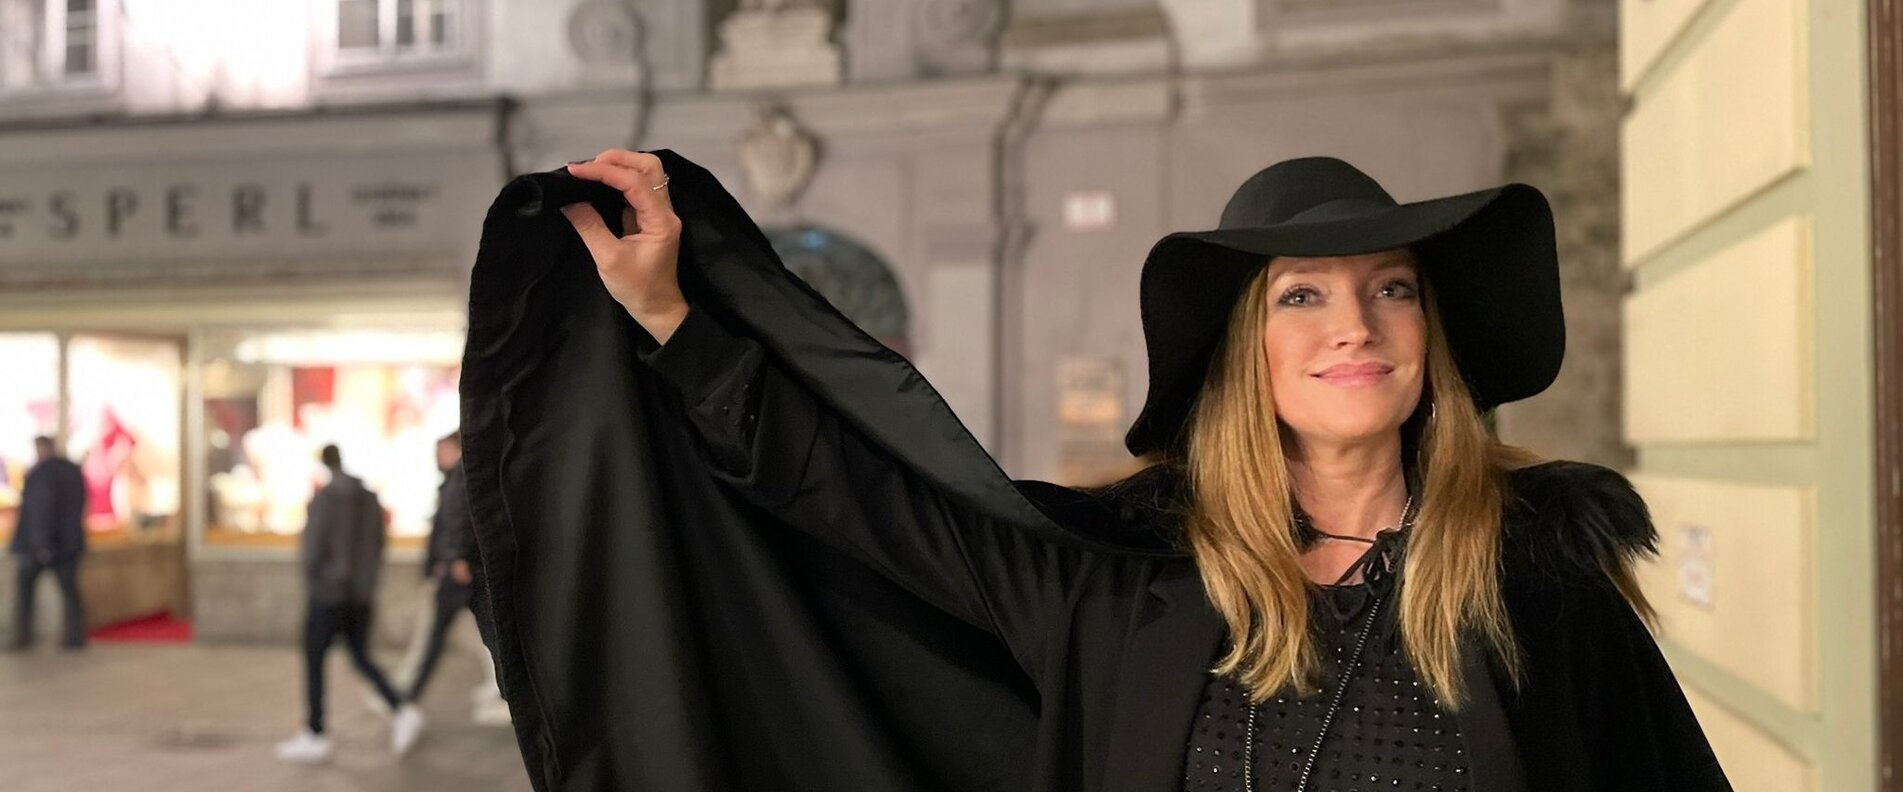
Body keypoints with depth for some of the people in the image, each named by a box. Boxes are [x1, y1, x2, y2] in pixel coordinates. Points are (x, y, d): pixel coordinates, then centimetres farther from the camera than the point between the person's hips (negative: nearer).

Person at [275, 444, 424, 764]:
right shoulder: (371, 498, 7)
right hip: (362, 594, 7)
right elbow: (378, 548, 11)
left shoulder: (324, 498, -14)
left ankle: (315, 735, 11)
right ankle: (402, 711, -3)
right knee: (361, 658, 15)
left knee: (313, 660, 6)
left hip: (328, 593, -6)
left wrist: (305, 561, 6)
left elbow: (312, 549, -15)